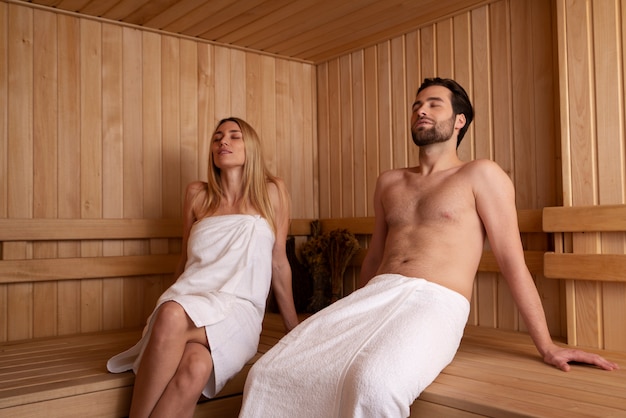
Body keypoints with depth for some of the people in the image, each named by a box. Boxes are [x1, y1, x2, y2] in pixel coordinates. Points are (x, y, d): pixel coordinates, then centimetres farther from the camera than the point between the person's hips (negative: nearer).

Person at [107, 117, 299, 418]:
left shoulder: (272, 192, 11)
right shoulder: (197, 194, 16)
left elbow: (278, 262, 14)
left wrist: (295, 329, 16)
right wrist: (173, 301, 26)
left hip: (239, 311, -1)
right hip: (188, 300, 2)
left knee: (195, 366, -38)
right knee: (183, 340, -37)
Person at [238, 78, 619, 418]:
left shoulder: (480, 175, 7)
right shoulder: (389, 182, 24)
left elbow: (512, 261, 4)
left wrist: (547, 346, 3)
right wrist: (355, 317, 32)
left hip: (437, 303, -5)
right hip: (375, 296, 5)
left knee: (374, 384, -39)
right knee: (270, 374, -20)